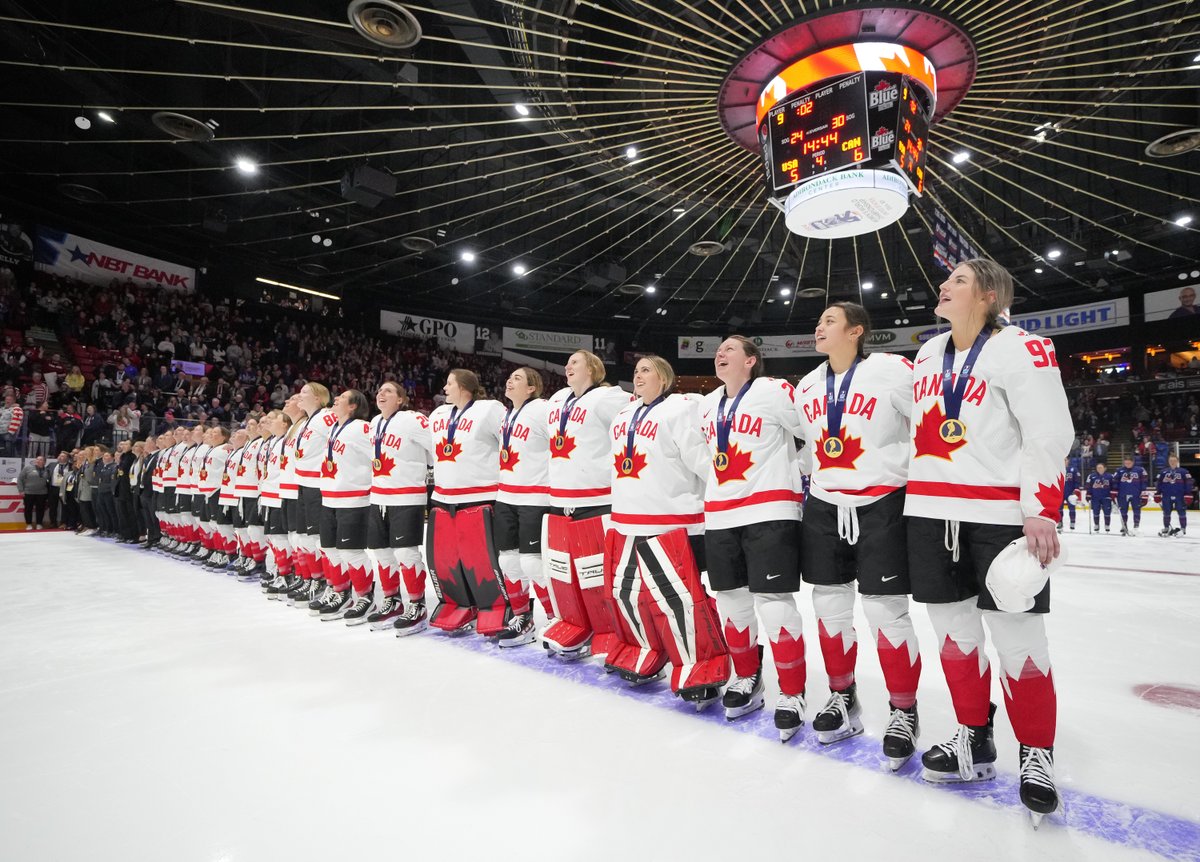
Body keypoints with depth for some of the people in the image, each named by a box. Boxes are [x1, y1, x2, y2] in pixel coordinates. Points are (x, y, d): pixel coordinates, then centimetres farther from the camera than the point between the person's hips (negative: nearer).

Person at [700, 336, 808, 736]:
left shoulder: (774, 392, -8)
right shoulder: (707, 405, 14)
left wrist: (789, 468, -1)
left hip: (770, 512, -7)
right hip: (719, 516, 7)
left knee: (773, 603, -5)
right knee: (731, 600, 12)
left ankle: (792, 692, 12)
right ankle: (747, 677, 31)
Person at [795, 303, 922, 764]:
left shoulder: (891, 371, -11)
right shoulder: (807, 387, 10)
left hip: (880, 505, -6)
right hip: (823, 506, 6)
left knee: (886, 612, -2)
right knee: (830, 605, 11)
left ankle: (904, 712, 20)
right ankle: (843, 699, 30)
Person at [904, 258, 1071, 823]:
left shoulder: (1020, 349, -7)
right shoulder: (928, 354, 14)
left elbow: (1049, 433, -12)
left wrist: (1042, 512, -19)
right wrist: (914, 485, 20)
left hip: (1000, 515, -6)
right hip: (930, 513, 6)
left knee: (1017, 637, 2)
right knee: (953, 628, 12)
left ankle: (1036, 753, 21)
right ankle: (974, 739, 27)